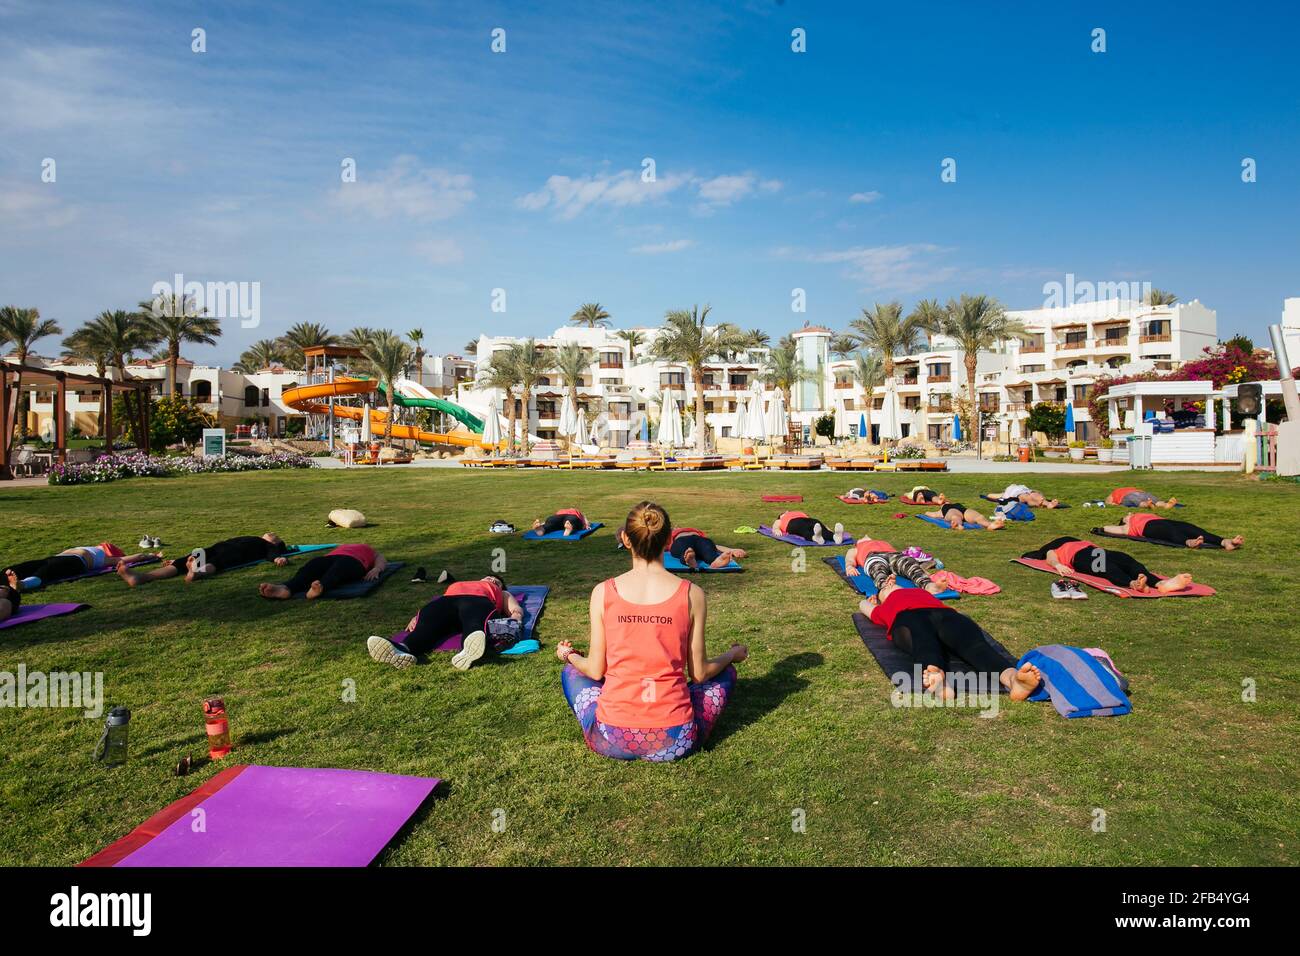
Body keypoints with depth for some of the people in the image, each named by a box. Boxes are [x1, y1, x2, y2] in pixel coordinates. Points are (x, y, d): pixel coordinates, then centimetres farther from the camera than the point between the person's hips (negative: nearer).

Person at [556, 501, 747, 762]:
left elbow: (596, 671, 1)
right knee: (725, 671, 25)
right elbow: (699, 673, 1)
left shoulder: (603, 592, -7)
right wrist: (733, 654, 22)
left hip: (611, 740, 0)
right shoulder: (691, 594, -8)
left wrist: (569, 655, 23)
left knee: (572, 671, 29)